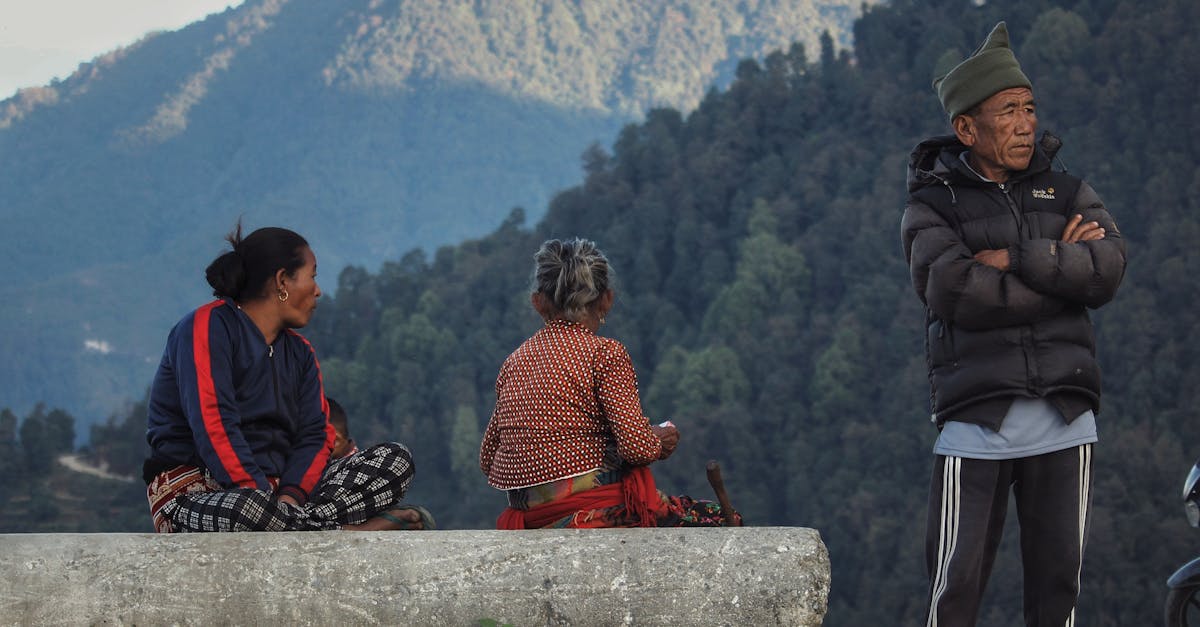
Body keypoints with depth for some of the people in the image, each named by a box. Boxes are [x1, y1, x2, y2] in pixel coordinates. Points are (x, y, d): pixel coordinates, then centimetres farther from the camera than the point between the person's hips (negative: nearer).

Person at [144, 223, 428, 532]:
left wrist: (291, 496, -15)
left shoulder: (299, 352, 20)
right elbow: (213, 426, -18)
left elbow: (315, 435, 6)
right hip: (194, 492, -8)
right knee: (248, 508, -44)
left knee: (395, 460, -6)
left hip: (272, 487, 8)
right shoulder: (209, 326, -5)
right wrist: (261, 500, -28)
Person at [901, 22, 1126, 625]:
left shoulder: (1067, 193, 15)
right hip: (976, 420, -3)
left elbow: (1108, 267, -4)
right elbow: (953, 290, -14)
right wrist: (1059, 271, -7)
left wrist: (1017, 259, -11)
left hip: (1064, 417, 3)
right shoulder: (932, 207, 5)